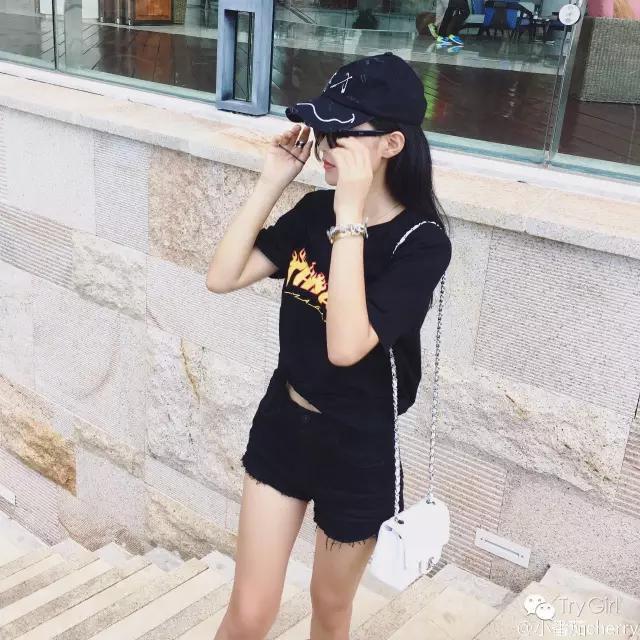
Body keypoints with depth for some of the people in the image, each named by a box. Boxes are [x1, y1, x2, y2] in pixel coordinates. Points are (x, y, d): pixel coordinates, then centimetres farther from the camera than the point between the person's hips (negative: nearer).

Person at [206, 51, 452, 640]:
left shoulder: (422, 242, -21)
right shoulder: (315, 210, -4)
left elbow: (346, 345, -33)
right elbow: (222, 277, -8)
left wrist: (350, 217, -34)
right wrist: (271, 182, -13)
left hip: (359, 449, -4)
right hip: (282, 424, 4)